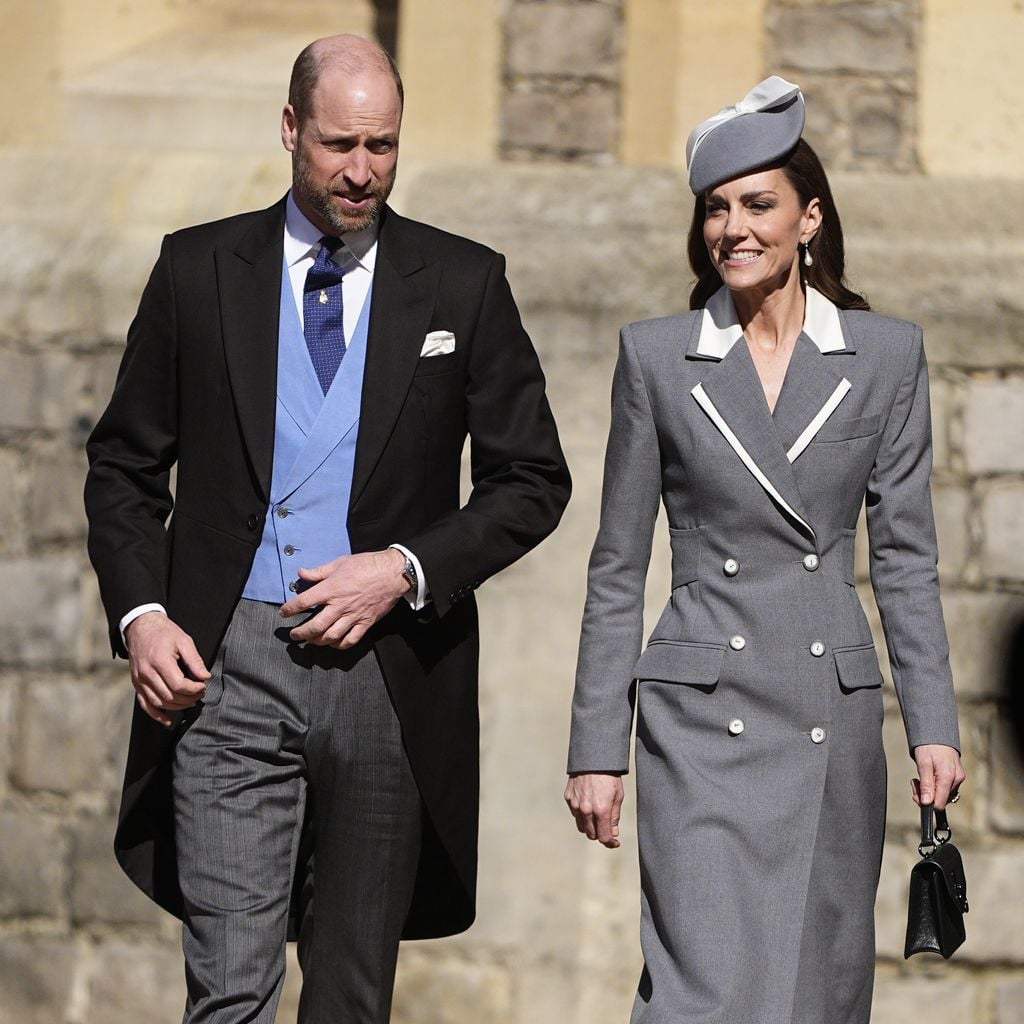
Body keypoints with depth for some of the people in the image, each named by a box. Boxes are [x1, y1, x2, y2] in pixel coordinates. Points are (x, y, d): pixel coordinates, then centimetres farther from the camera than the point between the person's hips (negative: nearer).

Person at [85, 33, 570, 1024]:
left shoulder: (463, 284, 5)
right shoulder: (198, 269, 5)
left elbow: (533, 479, 6)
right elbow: (122, 467, 10)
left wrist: (407, 569, -9)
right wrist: (140, 614, -6)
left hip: (390, 672, 1)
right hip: (227, 667, -1)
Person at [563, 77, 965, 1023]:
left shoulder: (887, 354, 4)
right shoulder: (656, 356, 2)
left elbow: (905, 559, 7)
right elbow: (618, 567, 5)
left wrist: (934, 726, 0)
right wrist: (596, 749, 2)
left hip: (835, 721, 2)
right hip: (702, 719, -2)